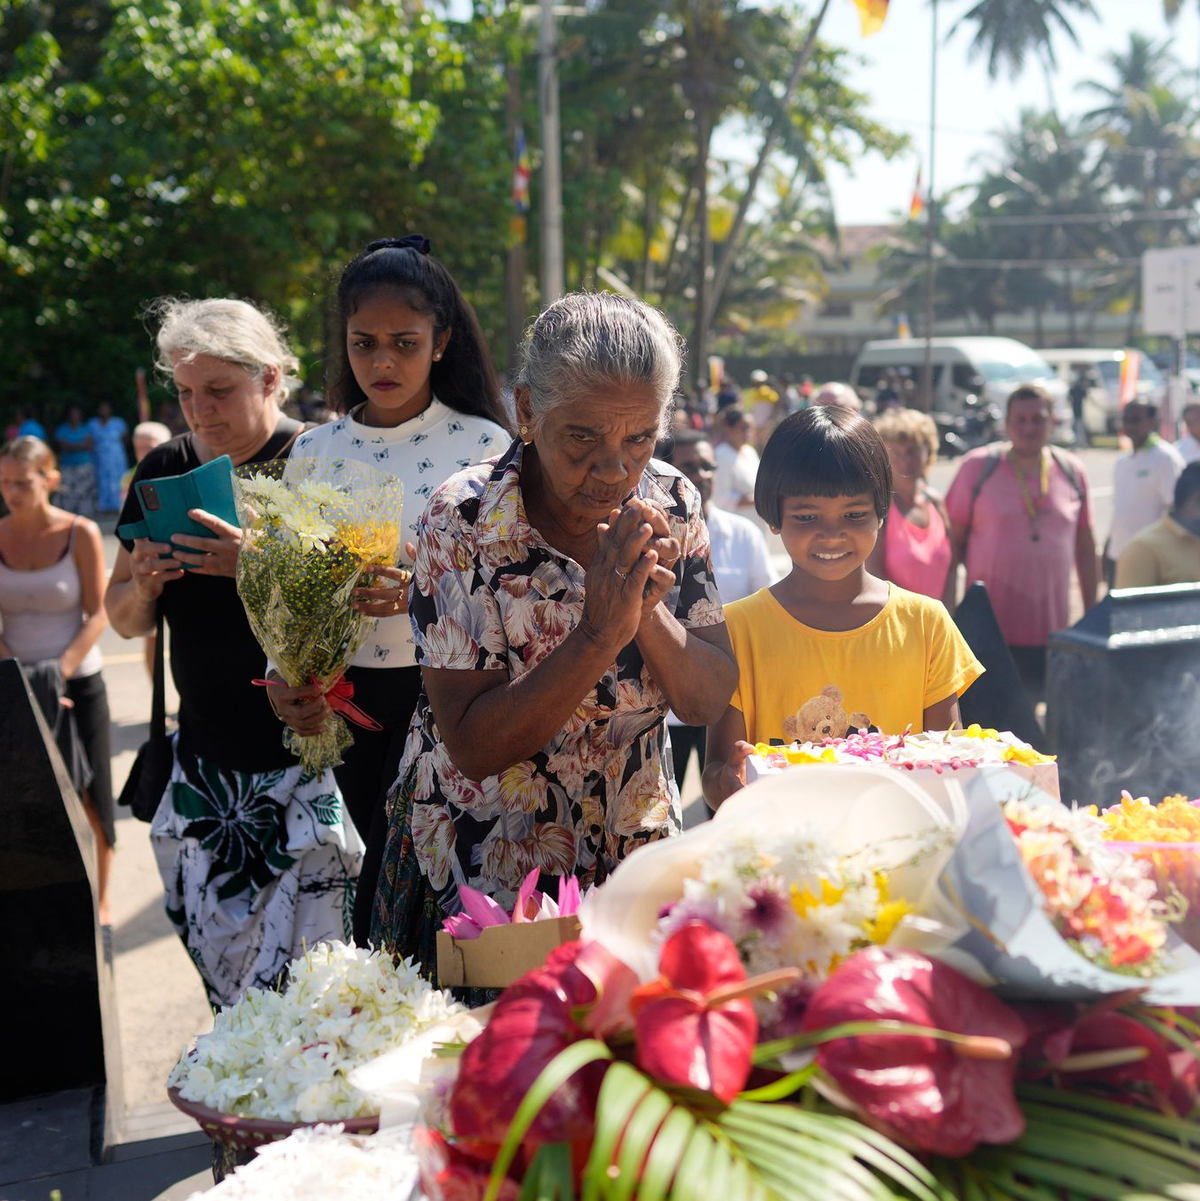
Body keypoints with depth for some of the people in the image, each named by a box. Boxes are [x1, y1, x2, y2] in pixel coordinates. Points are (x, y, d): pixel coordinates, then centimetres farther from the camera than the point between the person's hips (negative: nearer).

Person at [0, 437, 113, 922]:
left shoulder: (80, 533, -8)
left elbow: (98, 615, -9)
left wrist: (58, 672, -19)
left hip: (78, 682, -2)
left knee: (90, 800, 5)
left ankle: (99, 902, 19)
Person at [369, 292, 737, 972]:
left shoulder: (671, 506, -8)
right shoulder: (465, 521, -20)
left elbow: (710, 703, -7)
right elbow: (474, 747, -22)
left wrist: (647, 612, -25)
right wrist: (600, 633, -32)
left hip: (634, 859, 4)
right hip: (485, 880, -3)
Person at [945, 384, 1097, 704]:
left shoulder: (1072, 472, 7)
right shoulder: (976, 467, -1)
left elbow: (1085, 547, 14)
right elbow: (953, 540, 0)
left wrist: (1091, 614, 13)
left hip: (1051, 629, 3)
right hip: (989, 628, -3)